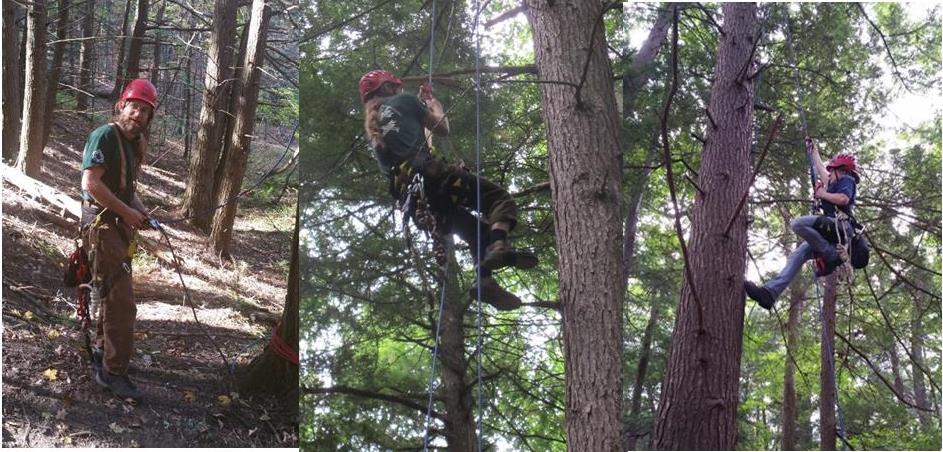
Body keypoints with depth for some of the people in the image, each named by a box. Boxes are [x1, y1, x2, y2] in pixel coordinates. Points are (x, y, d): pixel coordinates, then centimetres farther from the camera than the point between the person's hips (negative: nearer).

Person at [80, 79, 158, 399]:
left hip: (120, 225, 10)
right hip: (102, 224, -10)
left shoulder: (133, 143, 13)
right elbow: (91, 183, -23)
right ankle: (113, 372, -5)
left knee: (115, 295, 20)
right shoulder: (105, 136, -15)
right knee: (121, 301, -11)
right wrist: (127, 212, -18)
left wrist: (139, 210, 5)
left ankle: (102, 352, 36)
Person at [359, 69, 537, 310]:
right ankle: (498, 246, -35)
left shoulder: (372, 128, 29)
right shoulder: (403, 101, 12)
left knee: (478, 230, 13)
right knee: (499, 197, -6)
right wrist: (435, 105, 36)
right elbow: (442, 129, 17)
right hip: (428, 174, -6)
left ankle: (485, 281, -11)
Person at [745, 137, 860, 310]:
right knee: (797, 255, -6)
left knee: (798, 223, -28)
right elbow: (821, 170, 48)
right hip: (832, 232, 9)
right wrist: (813, 151, 56)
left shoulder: (847, 180, 7)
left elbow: (843, 199, -15)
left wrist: (823, 194, -1)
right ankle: (770, 292, -21)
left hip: (840, 226, -9)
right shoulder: (838, 184, 33)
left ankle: (833, 257, -23)